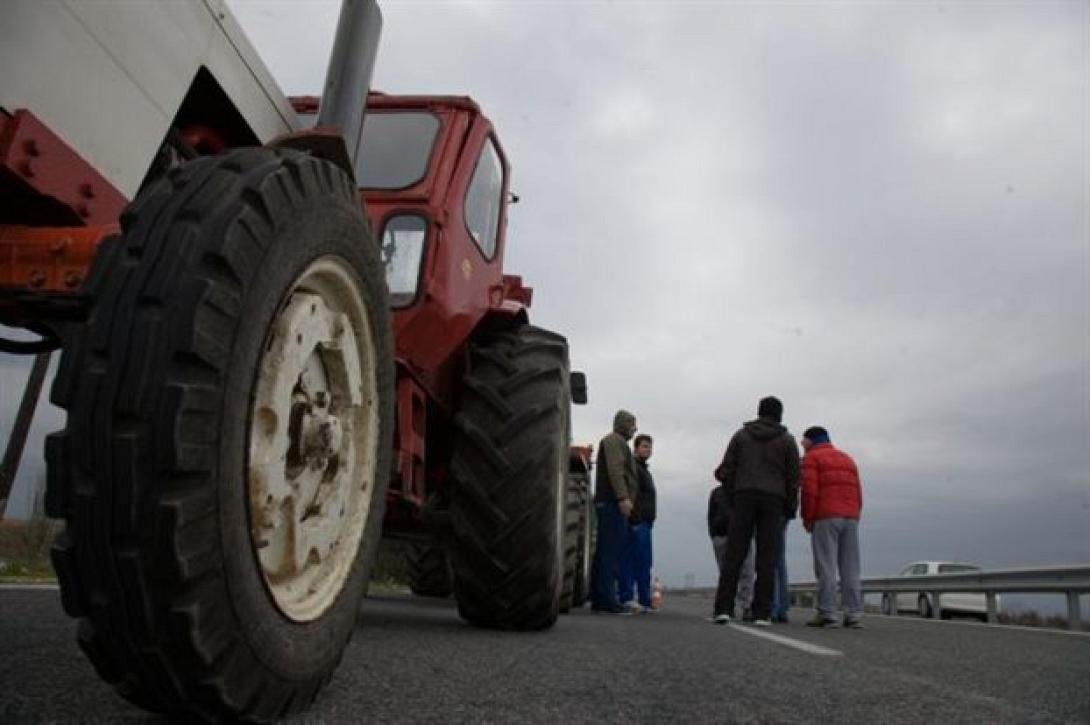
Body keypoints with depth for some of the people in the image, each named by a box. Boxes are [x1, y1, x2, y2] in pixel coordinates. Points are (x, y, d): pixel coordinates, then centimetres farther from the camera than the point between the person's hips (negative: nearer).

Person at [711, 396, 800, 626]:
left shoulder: (741, 434, 12)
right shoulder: (787, 440, 9)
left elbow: (726, 470, 5)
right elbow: (793, 477, 4)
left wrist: (731, 499, 11)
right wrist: (789, 507, 10)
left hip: (744, 497, 1)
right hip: (774, 500, 0)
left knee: (734, 555, -1)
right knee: (766, 558, 1)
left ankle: (723, 608, -7)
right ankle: (762, 613, -2)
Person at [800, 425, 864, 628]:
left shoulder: (811, 458, 3)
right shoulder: (847, 459, 23)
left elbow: (809, 491, -10)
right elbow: (858, 494, 16)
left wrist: (807, 519, -3)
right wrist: (853, 519, 16)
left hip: (825, 519, -6)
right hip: (850, 519, 6)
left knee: (826, 567, -6)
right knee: (850, 568, 4)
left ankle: (827, 613, -9)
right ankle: (854, 615, 1)